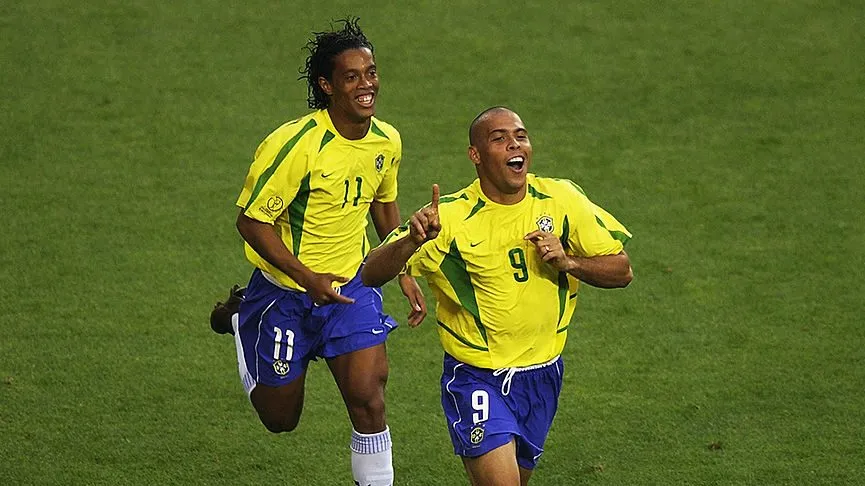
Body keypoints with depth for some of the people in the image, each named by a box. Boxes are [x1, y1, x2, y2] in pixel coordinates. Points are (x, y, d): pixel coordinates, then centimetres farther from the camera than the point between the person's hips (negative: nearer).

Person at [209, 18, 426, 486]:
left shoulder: (387, 141, -4)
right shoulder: (294, 144, -25)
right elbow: (251, 220, -20)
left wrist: (405, 272, 10)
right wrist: (308, 278, -27)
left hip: (351, 288, 4)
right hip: (285, 293, -4)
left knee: (367, 399, -14)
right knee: (280, 419, 13)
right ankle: (241, 319, 41)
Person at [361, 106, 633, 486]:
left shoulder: (562, 200, -5)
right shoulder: (450, 217, -15)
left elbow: (622, 271, 1)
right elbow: (371, 275, -19)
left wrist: (569, 262, -19)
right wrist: (412, 239, -39)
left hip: (542, 377, 4)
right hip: (476, 379, -4)